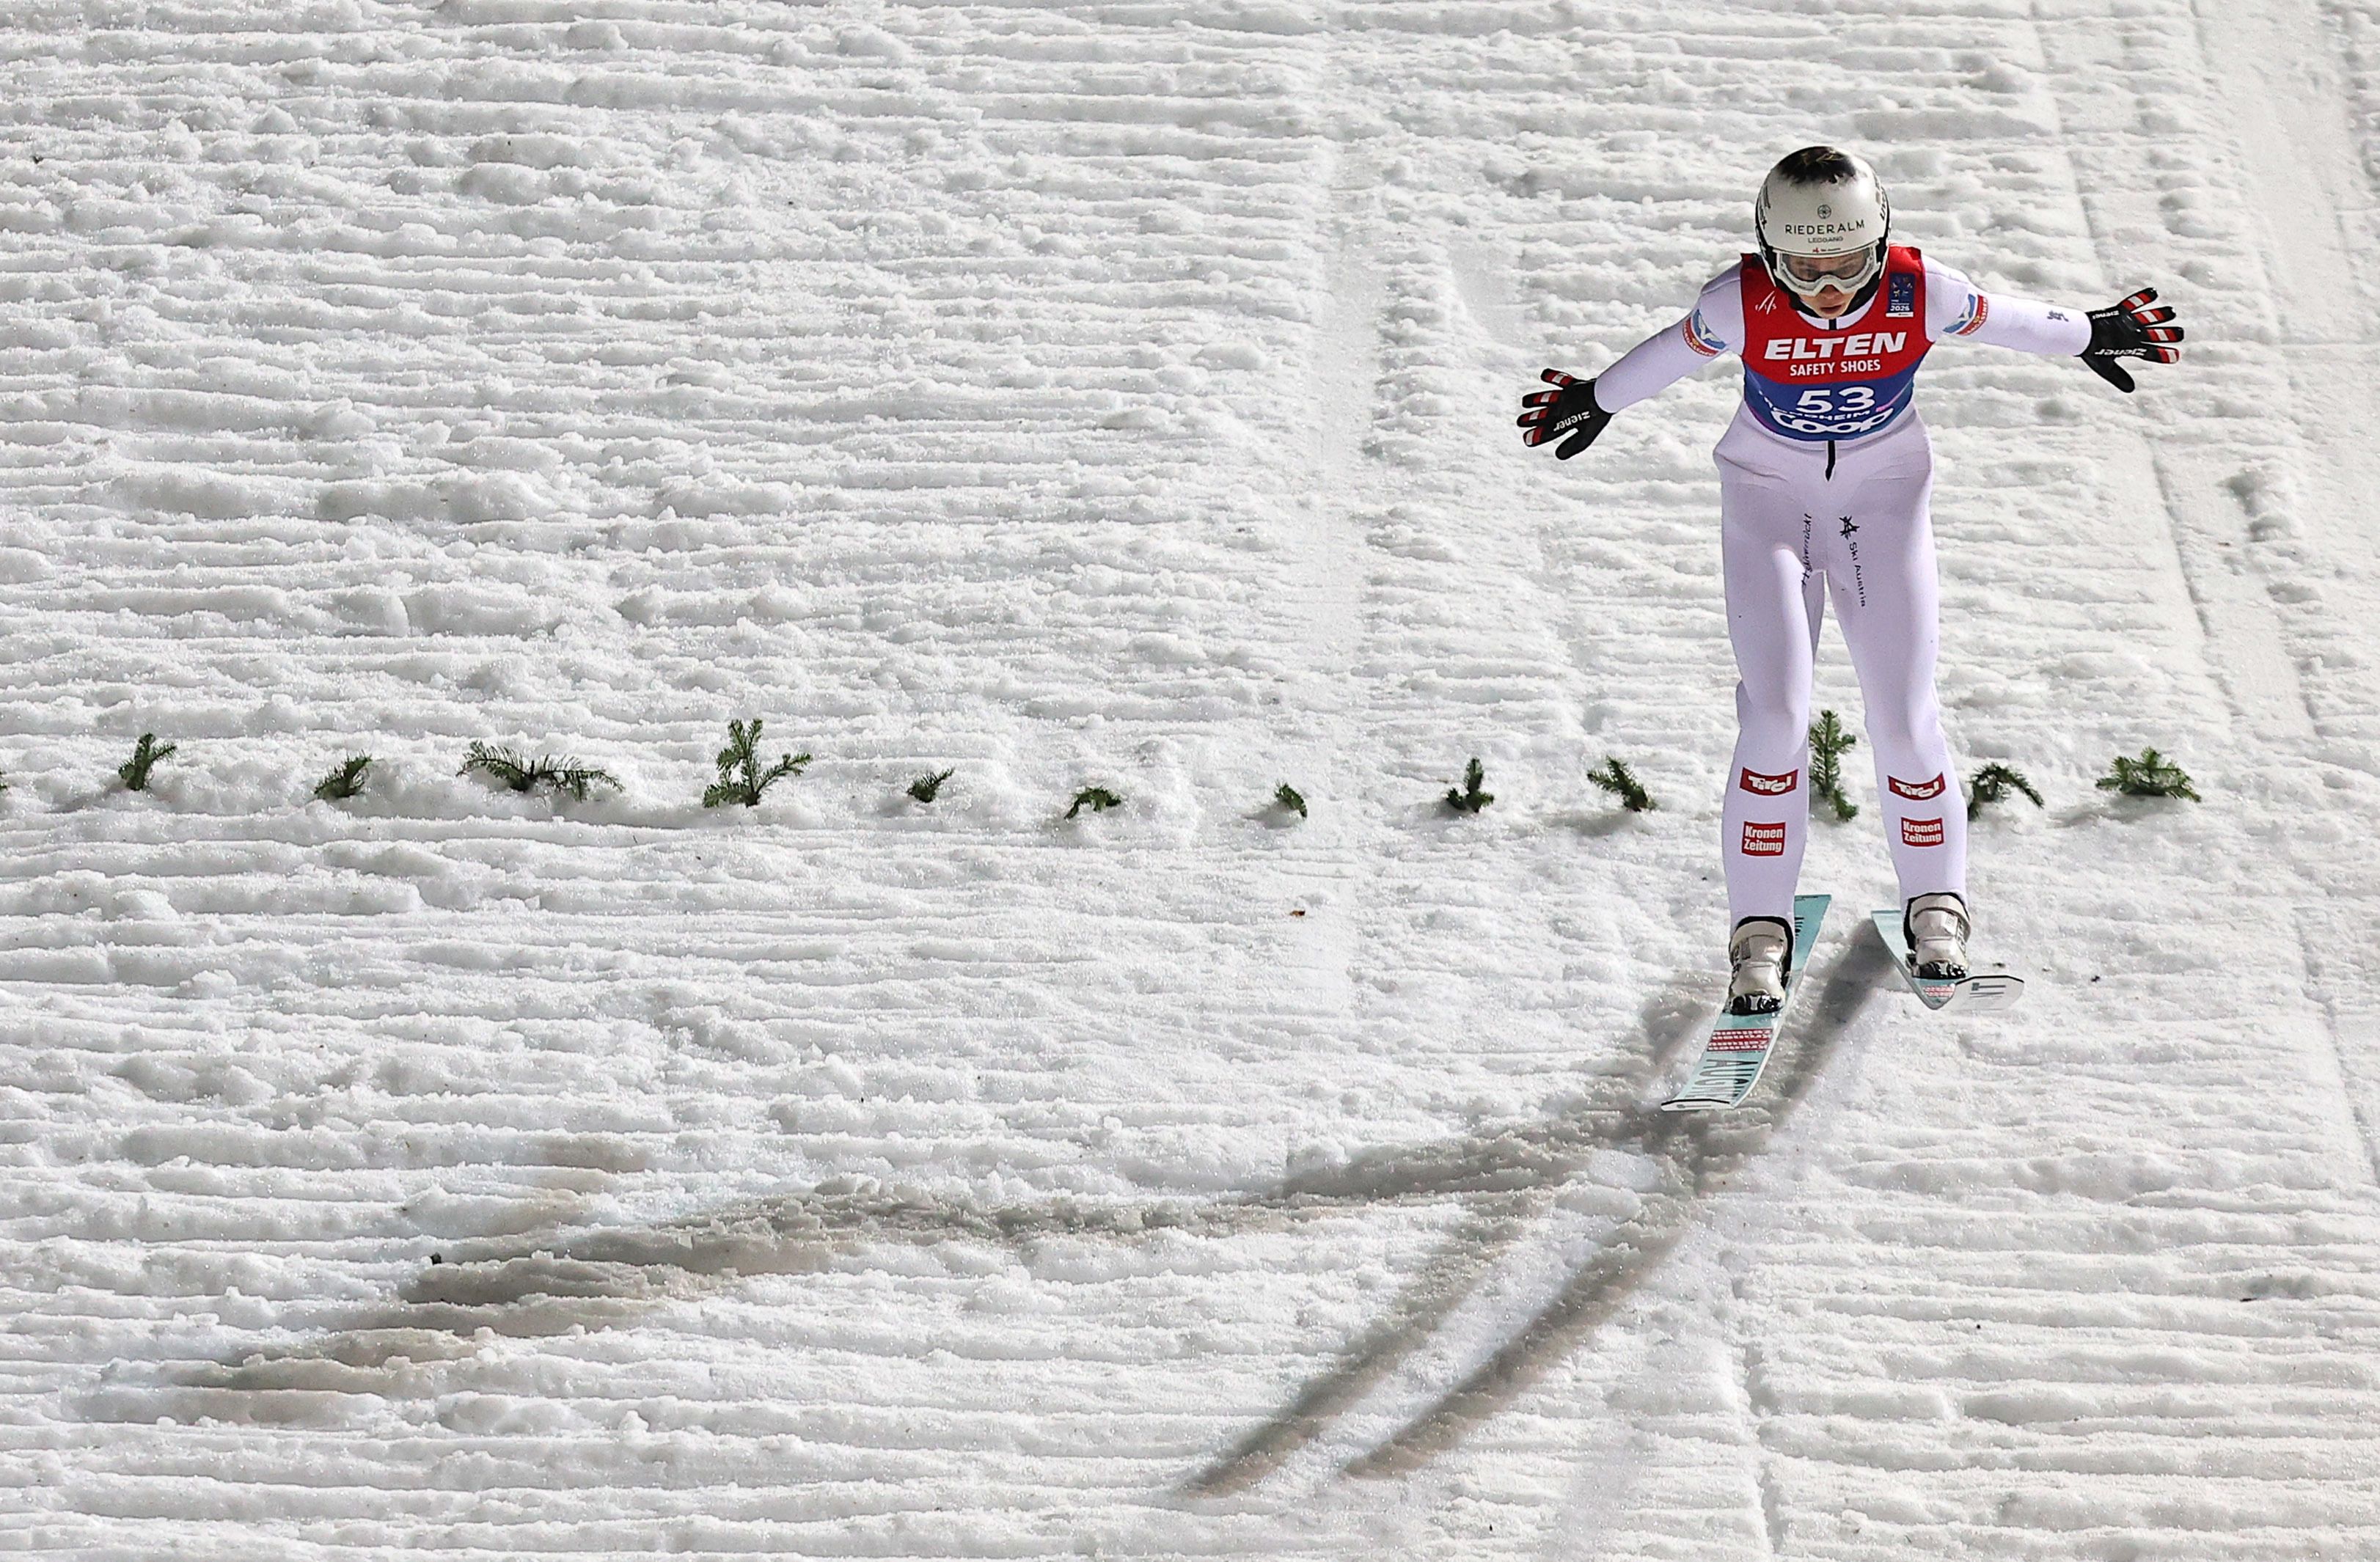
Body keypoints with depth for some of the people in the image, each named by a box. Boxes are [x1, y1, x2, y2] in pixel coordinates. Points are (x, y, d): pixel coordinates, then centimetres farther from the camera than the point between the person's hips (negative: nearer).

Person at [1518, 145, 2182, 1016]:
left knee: (1904, 720, -3)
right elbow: (1673, 352, -4)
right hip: (1769, 503, -1)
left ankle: (1934, 903, 21)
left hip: (1883, 505, 1)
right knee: (1776, 715, -13)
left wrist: (2094, 336, 15)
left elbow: (2005, 321, -3)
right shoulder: (1743, 304, -24)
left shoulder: (1919, 293, -22)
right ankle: (1761, 930, -1)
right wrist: (1595, 400, 13)